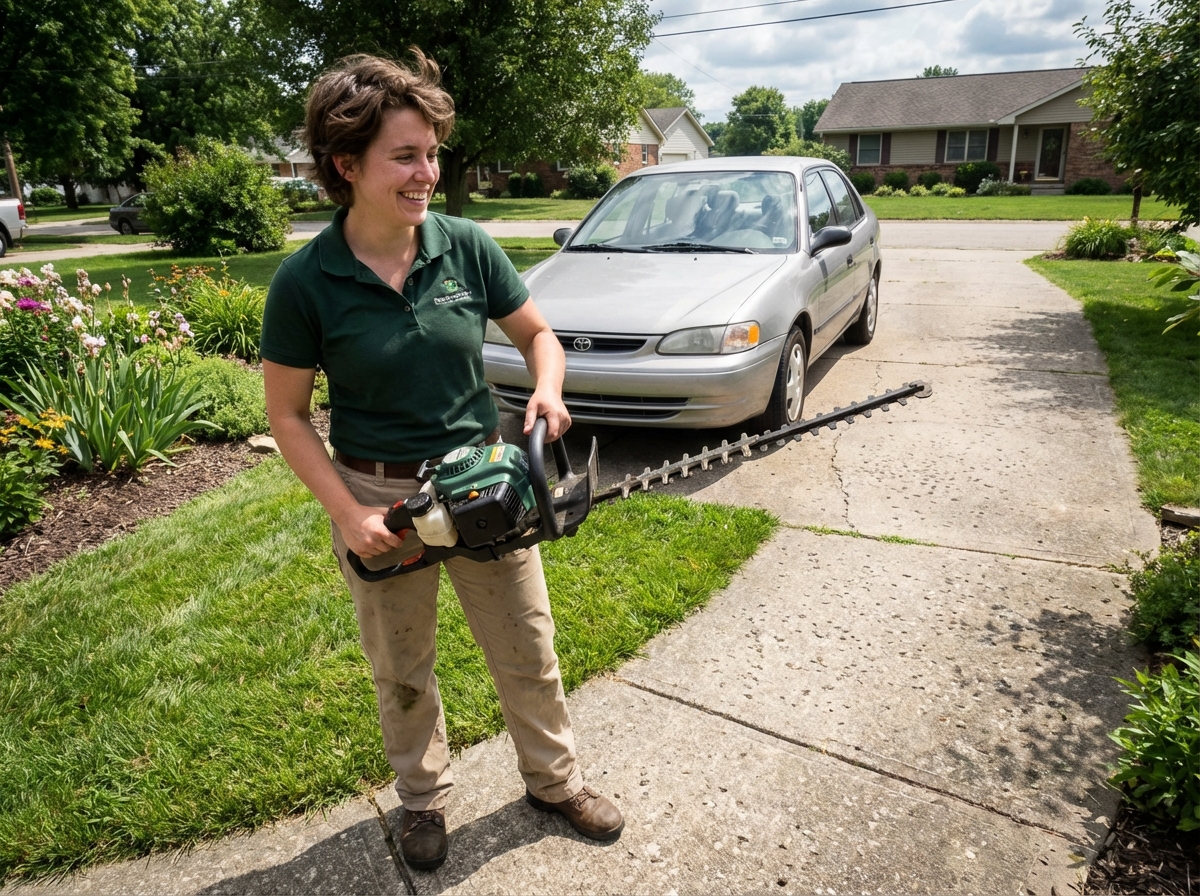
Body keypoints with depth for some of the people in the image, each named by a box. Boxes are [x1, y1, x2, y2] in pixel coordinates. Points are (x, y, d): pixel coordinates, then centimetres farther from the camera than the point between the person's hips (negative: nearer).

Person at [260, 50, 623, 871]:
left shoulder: (468, 247, -9)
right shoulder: (305, 282, -13)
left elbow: (538, 334, 4)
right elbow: (288, 414, -5)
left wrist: (547, 391, -17)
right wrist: (347, 513, -14)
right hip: (378, 499, -1)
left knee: (529, 653, 16)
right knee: (403, 672, 20)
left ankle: (555, 780, 42)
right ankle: (424, 796, 47)